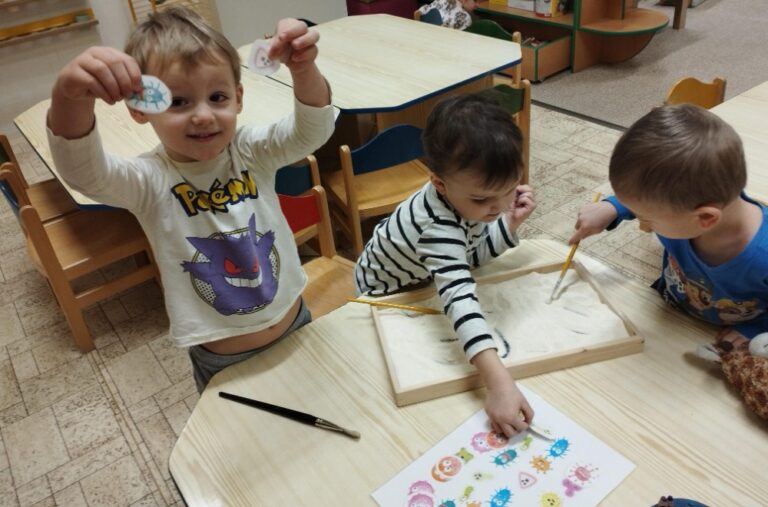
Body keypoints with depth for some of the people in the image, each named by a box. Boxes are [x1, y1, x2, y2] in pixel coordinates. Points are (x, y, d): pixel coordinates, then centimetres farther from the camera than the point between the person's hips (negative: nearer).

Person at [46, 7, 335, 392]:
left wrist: (304, 69, -43)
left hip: (296, 325, 3)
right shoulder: (151, 180, -17)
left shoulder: (253, 152, -9)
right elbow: (83, 172, -35)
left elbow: (311, 132, -22)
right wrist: (70, 95, -56)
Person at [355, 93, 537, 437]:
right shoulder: (440, 227, -46)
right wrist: (498, 382, -68)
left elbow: (473, 255, -12)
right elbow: (458, 298, -58)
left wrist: (511, 223, -28)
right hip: (385, 293, -6)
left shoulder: (470, 192, -24)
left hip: (423, 278, 6)